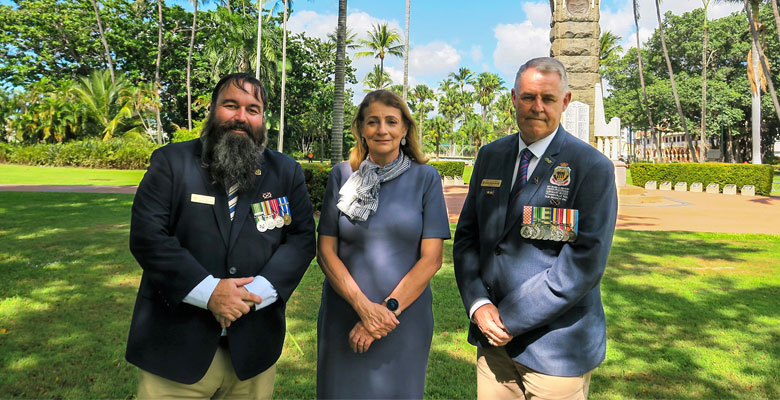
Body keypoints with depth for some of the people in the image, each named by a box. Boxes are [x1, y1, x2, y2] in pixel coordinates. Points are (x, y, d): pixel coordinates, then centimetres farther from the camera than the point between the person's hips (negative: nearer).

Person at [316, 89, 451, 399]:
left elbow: (431, 258, -6)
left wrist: (389, 309, -14)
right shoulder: (342, 175, 0)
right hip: (344, 317, 1)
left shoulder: (425, 178, -2)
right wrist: (364, 307, -13)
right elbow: (325, 251, -2)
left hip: (405, 318, 0)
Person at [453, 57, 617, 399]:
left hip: (556, 346, -4)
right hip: (493, 335, 4)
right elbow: (466, 236, 6)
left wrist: (510, 318, -16)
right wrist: (478, 305, -8)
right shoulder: (490, 156, 6)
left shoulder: (593, 168, -10)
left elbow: (586, 262, -17)